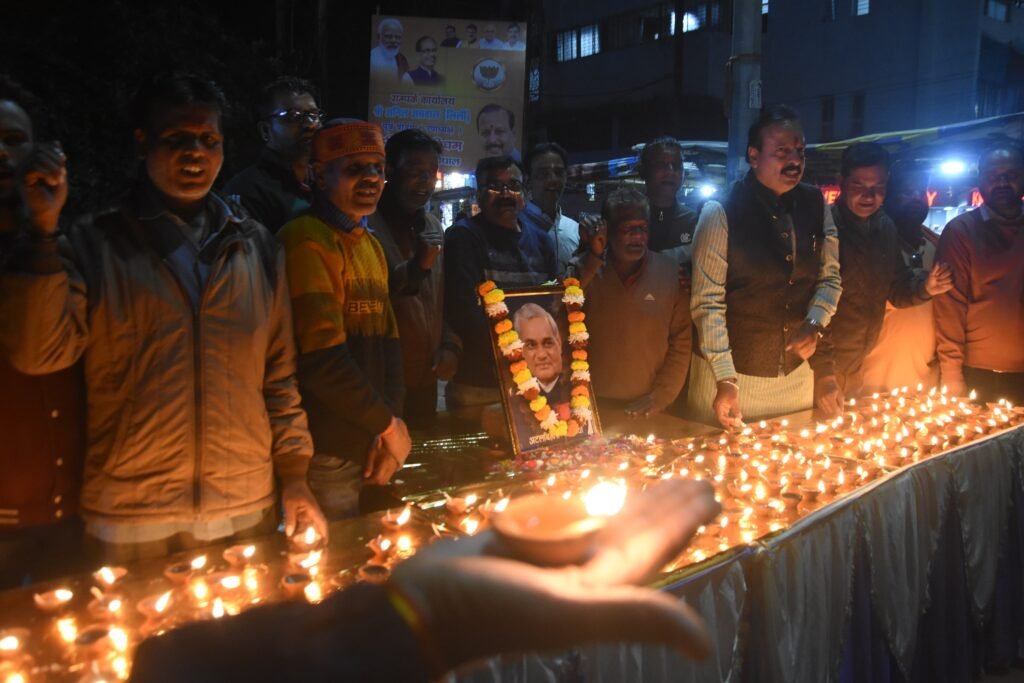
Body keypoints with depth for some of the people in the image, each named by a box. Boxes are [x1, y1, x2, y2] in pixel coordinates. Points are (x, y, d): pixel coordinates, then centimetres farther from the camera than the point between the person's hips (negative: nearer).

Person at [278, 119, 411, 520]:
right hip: (327, 455, -8)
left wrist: (390, 421, -2)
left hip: (365, 448, 8)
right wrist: (388, 424, -10)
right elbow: (321, 358, -21)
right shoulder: (307, 241, -14)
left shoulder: (371, 246, 15)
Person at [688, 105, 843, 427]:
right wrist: (725, 379, -19)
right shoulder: (720, 212, -14)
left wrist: (814, 324, -10)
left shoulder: (816, 205, 1)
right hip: (733, 369, -5)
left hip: (797, 371, 5)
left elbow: (829, 277, 9)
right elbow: (708, 302, -15)